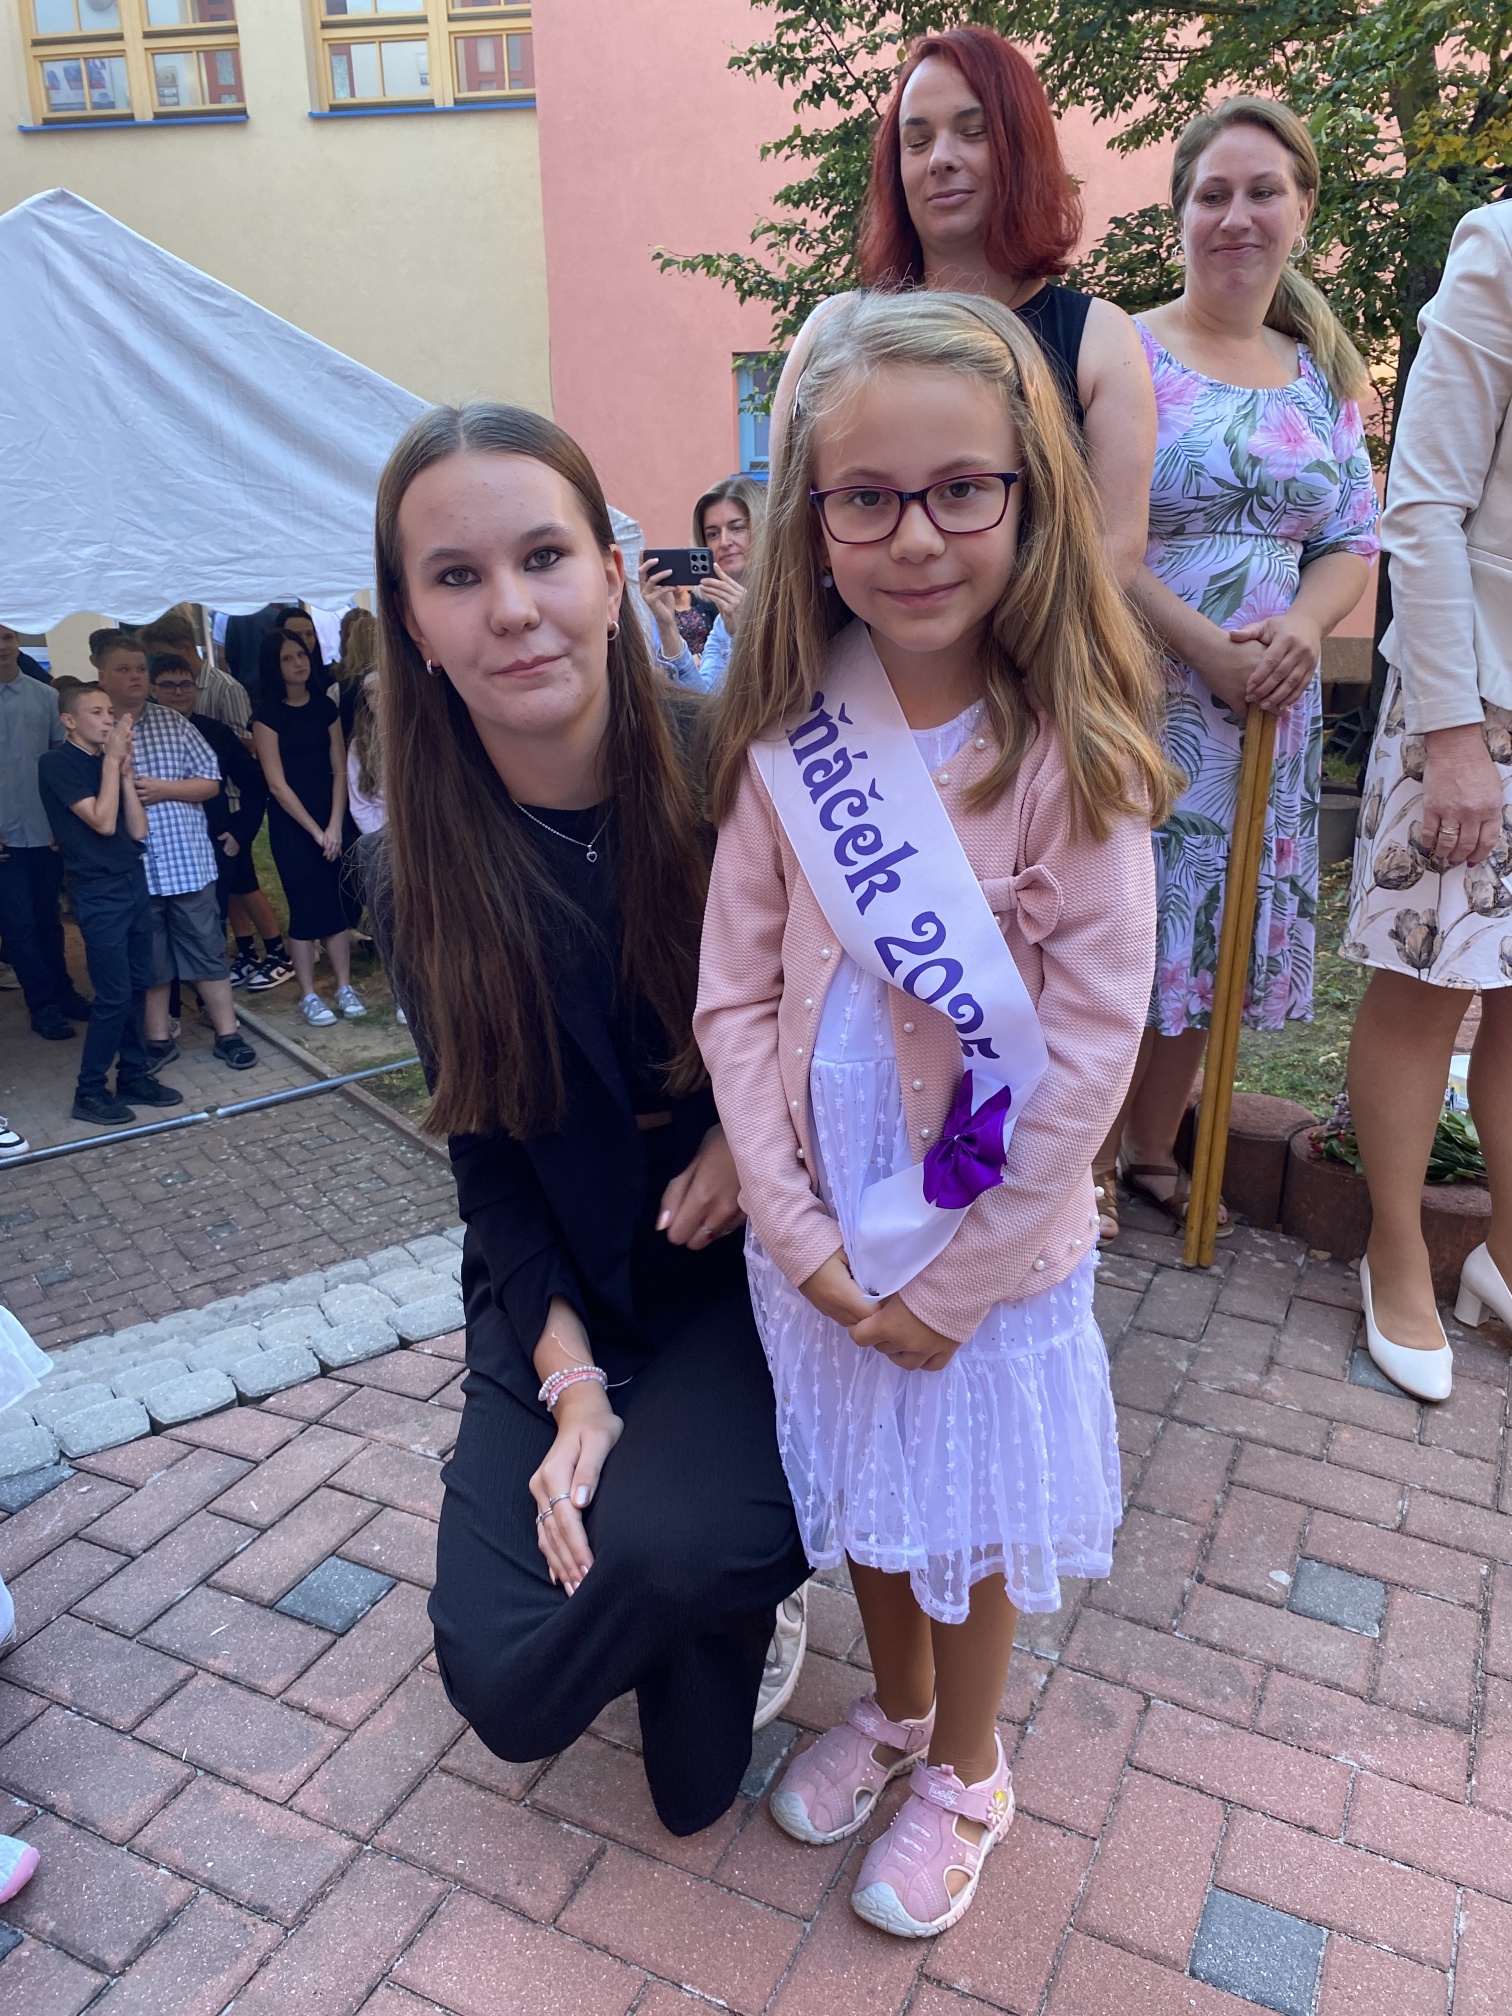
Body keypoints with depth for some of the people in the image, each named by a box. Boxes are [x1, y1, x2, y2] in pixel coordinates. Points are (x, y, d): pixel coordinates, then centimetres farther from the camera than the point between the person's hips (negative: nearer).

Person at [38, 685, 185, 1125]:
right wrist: (113, 760, -14)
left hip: (134, 882, 7)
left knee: (138, 986, 11)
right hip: (98, 893, -7)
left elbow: (137, 829, 4)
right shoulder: (58, 763, -10)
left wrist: (125, 767, -2)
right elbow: (102, 821, -20)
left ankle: (135, 1075, 23)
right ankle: (89, 1092, 5)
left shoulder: (107, 761, 9)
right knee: (114, 995, -6)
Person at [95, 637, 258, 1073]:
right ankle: (158, 1040, 23)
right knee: (148, 958, 10)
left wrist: (163, 788, -10)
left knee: (207, 949, 7)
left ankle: (228, 1034, 17)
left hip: (187, 860, 1)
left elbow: (210, 782, 3)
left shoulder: (174, 723, 4)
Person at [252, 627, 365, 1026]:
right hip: (291, 824, -3)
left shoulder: (325, 707, 5)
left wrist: (334, 825, -9)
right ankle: (308, 995, 9)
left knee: (338, 902, 4)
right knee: (305, 907, -1)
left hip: (331, 817, 3)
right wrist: (315, 830, -11)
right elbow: (277, 784, -9)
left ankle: (345, 987, 13)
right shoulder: (267, 716, -6)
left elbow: (339, 770, 1)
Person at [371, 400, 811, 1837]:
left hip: (746, 1256, -2)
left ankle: (740, 1590, 10)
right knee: (503, 1688, -6)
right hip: (559, 1298, 3)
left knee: (659, 1546, -28)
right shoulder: (421, 871, -7)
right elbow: (488, 1154, -2)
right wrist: (571, 1382, -12)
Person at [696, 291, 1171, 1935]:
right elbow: (735, 1002, -7)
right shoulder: (785, 739, -9)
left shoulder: (1075, 754, -17)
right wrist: (802, 1234, -11)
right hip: (818, 1235, 3)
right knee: (859, 1491, 23)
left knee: (976, 1515, 18)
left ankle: (965, 1771, 47)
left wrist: (953, 1277, -13)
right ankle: (893, 1706, 53)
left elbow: (1089, 1054, -16)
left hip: (996, 1243, -3)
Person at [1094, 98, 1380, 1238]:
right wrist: (1203, 646, -19)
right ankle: (1092, 1162, 16)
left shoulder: (1325, 374, 13)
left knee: (1216, 929, 11)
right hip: (1138, 693, -5)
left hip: (1270, 710, 5)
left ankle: (1153, 1148, 28)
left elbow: (1354, 541, 11)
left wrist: (1302, 627, -10)